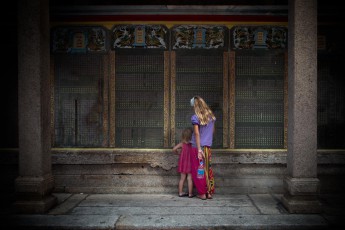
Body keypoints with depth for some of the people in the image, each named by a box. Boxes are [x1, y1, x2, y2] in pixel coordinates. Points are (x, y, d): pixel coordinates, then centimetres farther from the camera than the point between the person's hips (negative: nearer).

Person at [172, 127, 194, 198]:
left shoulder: (182, 144, -6)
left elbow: (174, 149, -10)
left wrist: (178, 152, 7)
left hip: (183, 164, 2)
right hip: (190, 163, -2)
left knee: (182, 178, 12)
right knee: (189, 178, 4)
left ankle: (180, 192, 18)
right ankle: (190, 193, 8)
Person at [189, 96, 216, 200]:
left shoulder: (195, 117, -12)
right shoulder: (211, 116, 6)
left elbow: (197, 134, -17)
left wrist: (199, 150, -18)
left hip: (197, 146, -5)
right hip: (208, 146, 6)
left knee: (198, 171, 5)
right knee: (208, 169, 13)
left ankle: (202, 193, 10)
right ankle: (209, 192, 18)